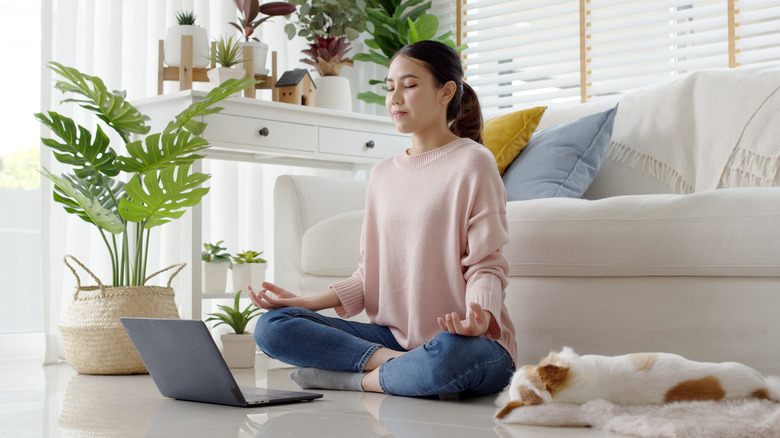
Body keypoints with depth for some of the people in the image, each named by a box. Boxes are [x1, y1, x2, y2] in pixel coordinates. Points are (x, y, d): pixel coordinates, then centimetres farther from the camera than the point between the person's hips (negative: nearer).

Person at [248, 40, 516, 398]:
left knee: (448, 353, -43)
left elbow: (487, 265, -7)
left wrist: (479, 317, -28)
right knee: (272, 327, -10)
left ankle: (363, 379, -14)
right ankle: (407, 368, -17)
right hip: (394, 335, 6)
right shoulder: (383, 174, 16)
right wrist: (308, 302, 4)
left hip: (464, 341, -6)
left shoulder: (472, 162, -3)